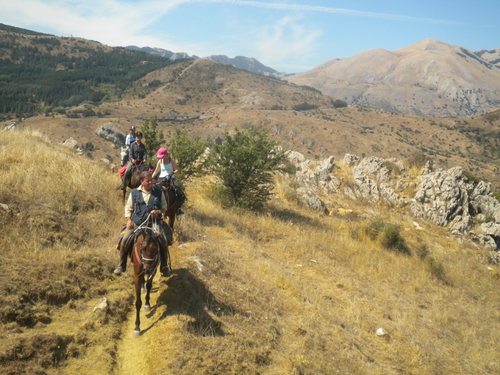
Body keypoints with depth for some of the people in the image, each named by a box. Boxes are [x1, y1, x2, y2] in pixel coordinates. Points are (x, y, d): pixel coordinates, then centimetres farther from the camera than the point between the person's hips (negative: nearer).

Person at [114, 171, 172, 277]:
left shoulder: (159, 193, 4)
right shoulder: (134, 193, 4)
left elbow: (164, 208, 10)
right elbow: (128, 208, 12)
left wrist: (158, 211, -12)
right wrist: (129, 219, -2)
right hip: (136, 223, 0)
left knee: (164, 240, -20)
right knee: (125, 240, -16)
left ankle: (164, 267, 3)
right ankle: (121, 266, 9)